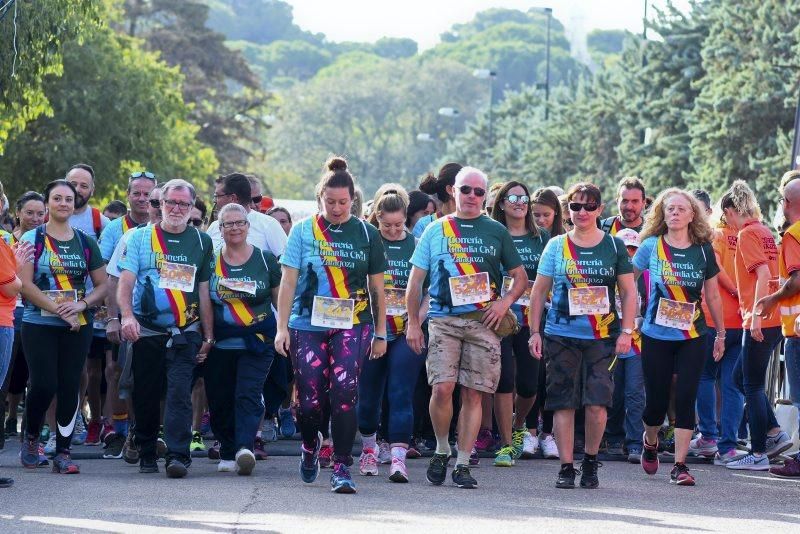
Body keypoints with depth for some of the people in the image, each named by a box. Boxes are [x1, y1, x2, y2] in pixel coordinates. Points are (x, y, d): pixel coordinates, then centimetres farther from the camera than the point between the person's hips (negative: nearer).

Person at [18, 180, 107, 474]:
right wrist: (59, 309, -14)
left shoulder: (85, 242, 10)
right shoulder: (32, 239, 1)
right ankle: (30, 437, 16)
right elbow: (25, 284, -8)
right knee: (43, 385, -10)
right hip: (39, 325, -3)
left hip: (78, 326, 3)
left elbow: (102, 285, 11)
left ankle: (63, 452, 4)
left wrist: (82, 304, -9)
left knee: (70, 386, -1)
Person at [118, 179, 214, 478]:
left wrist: (208, 336, 9)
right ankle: (146, 454, 21)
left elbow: (204, 292, 12)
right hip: (147, 330, 0)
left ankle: (178, 455, -21)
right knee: (146, 395, 6)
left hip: (186, 332, 0)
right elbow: (125, 282, -4)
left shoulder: (201, 242, 10)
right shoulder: (140, 238, 5)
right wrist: (127, 315, -22)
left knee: (179, 393, -14)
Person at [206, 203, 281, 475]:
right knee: (220, 400, 4)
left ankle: (245, 448, -28)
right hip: (220, 345, 2)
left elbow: (281, 299, 10)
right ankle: (227, 453, 17)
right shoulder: (211, 261, 7)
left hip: (257, 343, -2)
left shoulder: (265, 260, 5)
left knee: (248, 396, -16)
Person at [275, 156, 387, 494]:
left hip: (352, 326, 0)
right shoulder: (303, 231, 5)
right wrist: (282, 327, -3)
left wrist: (380, 334, 12)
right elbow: (288, 281, 3)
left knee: (345, 393, -14)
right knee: (310, 398, -1)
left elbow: (377, 288, 12)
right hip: (307, 325, 0)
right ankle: (310, 444, 31)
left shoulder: (366, 234, 7)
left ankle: (342, 467, -8)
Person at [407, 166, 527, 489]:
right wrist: (412, 323, 4)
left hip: (483, 320, 1)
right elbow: (415, 280, 11)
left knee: (473, 393, -2)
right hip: (443, 319, -1)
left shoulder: (496, 232, 11)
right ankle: (442, 449, 7)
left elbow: (520, 277, 15)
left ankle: (462, 464, 5)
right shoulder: (436, 230, 10)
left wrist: (505, 301, -4)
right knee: (442, 387, -14)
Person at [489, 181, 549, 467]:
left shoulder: (542, 239, 10)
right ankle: (507, 444, -2)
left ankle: (518, 425, 33)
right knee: (505, 379, -9)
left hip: (532, 318, 2)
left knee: (529, 383, 1)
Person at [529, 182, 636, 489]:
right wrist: (535, 332, 4)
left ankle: (590, 460, 10)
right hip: (561, 335, 1)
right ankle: (566, 467, 6)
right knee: (563, 403, 0)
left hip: (601, 337, -1)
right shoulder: (556, 246, 7)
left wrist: (626, 331, 0)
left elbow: (629, 293, 9)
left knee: (596, 403, -10)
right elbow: (539, 291, 10)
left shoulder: (614, 246, 6)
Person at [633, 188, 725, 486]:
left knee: (686, 399, -7)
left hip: (692, 338, 1)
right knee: (657, 400, 3)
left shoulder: (703, 250, 3)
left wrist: (721, 333, 17)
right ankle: (650, 442, 35)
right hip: (656, 336, -1)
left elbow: (712, 296, 13)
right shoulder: (651, 246, -2)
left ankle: (680, 466, -3)